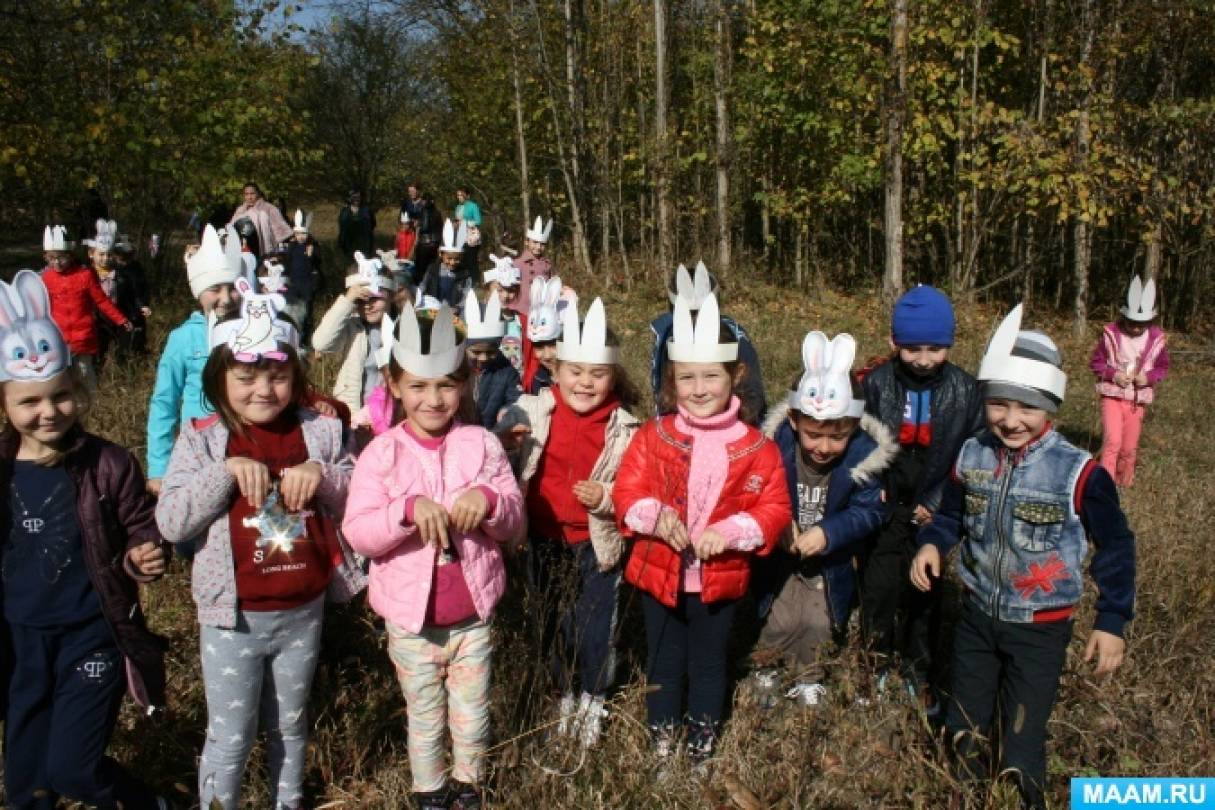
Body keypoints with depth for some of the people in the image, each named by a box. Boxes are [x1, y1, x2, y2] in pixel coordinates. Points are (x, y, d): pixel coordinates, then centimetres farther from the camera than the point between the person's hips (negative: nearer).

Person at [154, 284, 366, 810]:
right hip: (234, 618, -2)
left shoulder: (320, 432, -4)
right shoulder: (201, 440, -8)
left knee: (290, 726, 22)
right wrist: (225, 472, -25)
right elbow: (170, 524, -14)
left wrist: (322, 475, -20)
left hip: (303, 613, 2)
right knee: (230, 738, 11)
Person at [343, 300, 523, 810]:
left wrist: (490, 500, -25)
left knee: (472, 717, 18)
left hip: (473, 614, 1)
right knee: (425, 719, 18)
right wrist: (408, 508, -32)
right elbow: (358, 534, -15)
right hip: (410, 618, -1)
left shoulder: (482, 444, -6)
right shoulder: (382, 453, -10)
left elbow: (513, 524, -2)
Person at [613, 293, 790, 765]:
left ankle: (703, 741, 40)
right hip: (658, 572, 1)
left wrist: (730, 533, -23)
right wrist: (654, 516, -25)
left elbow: (775, 509, -8)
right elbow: (626, 491, -5)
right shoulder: (652, 436, -6)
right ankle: (662, 740, 38)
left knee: (709, 664, 20)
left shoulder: (755, 448, -8)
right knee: (664, 662, 19)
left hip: (719, 579, 0)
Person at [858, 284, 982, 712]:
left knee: (925, 592, 11)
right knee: (879, 587, 7)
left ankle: (919, 670, 31)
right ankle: (877, 661, 31)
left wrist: (935, 504, -8)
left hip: (932, 514, 0)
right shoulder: (875, 384, -7)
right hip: (885, 511, 0)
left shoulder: (966, 391, -7)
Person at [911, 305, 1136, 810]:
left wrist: (1111, 622, -9)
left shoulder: (1079, 473, -19)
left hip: (1041, 629, -4)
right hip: (977, 616, 5)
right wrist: (932, 543, -10)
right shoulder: (972, 456, -6)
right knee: (963, 729, 21)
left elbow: (1115, 548, -9)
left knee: (1022, 745, 4)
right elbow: (952, 514, 10)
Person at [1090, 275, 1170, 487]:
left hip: (1138, 400, 2)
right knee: (1112, 441, -18)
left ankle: (1124, 483, 31)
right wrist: (1113, 374, -17)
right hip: (1112, 396, -2)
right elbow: (1095, 362, 0)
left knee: (1129, 448, 9)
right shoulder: (1111, 333, -10)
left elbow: (1163, 367, 9)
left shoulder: (1156, 338, -4)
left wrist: (1149, 377, -12)